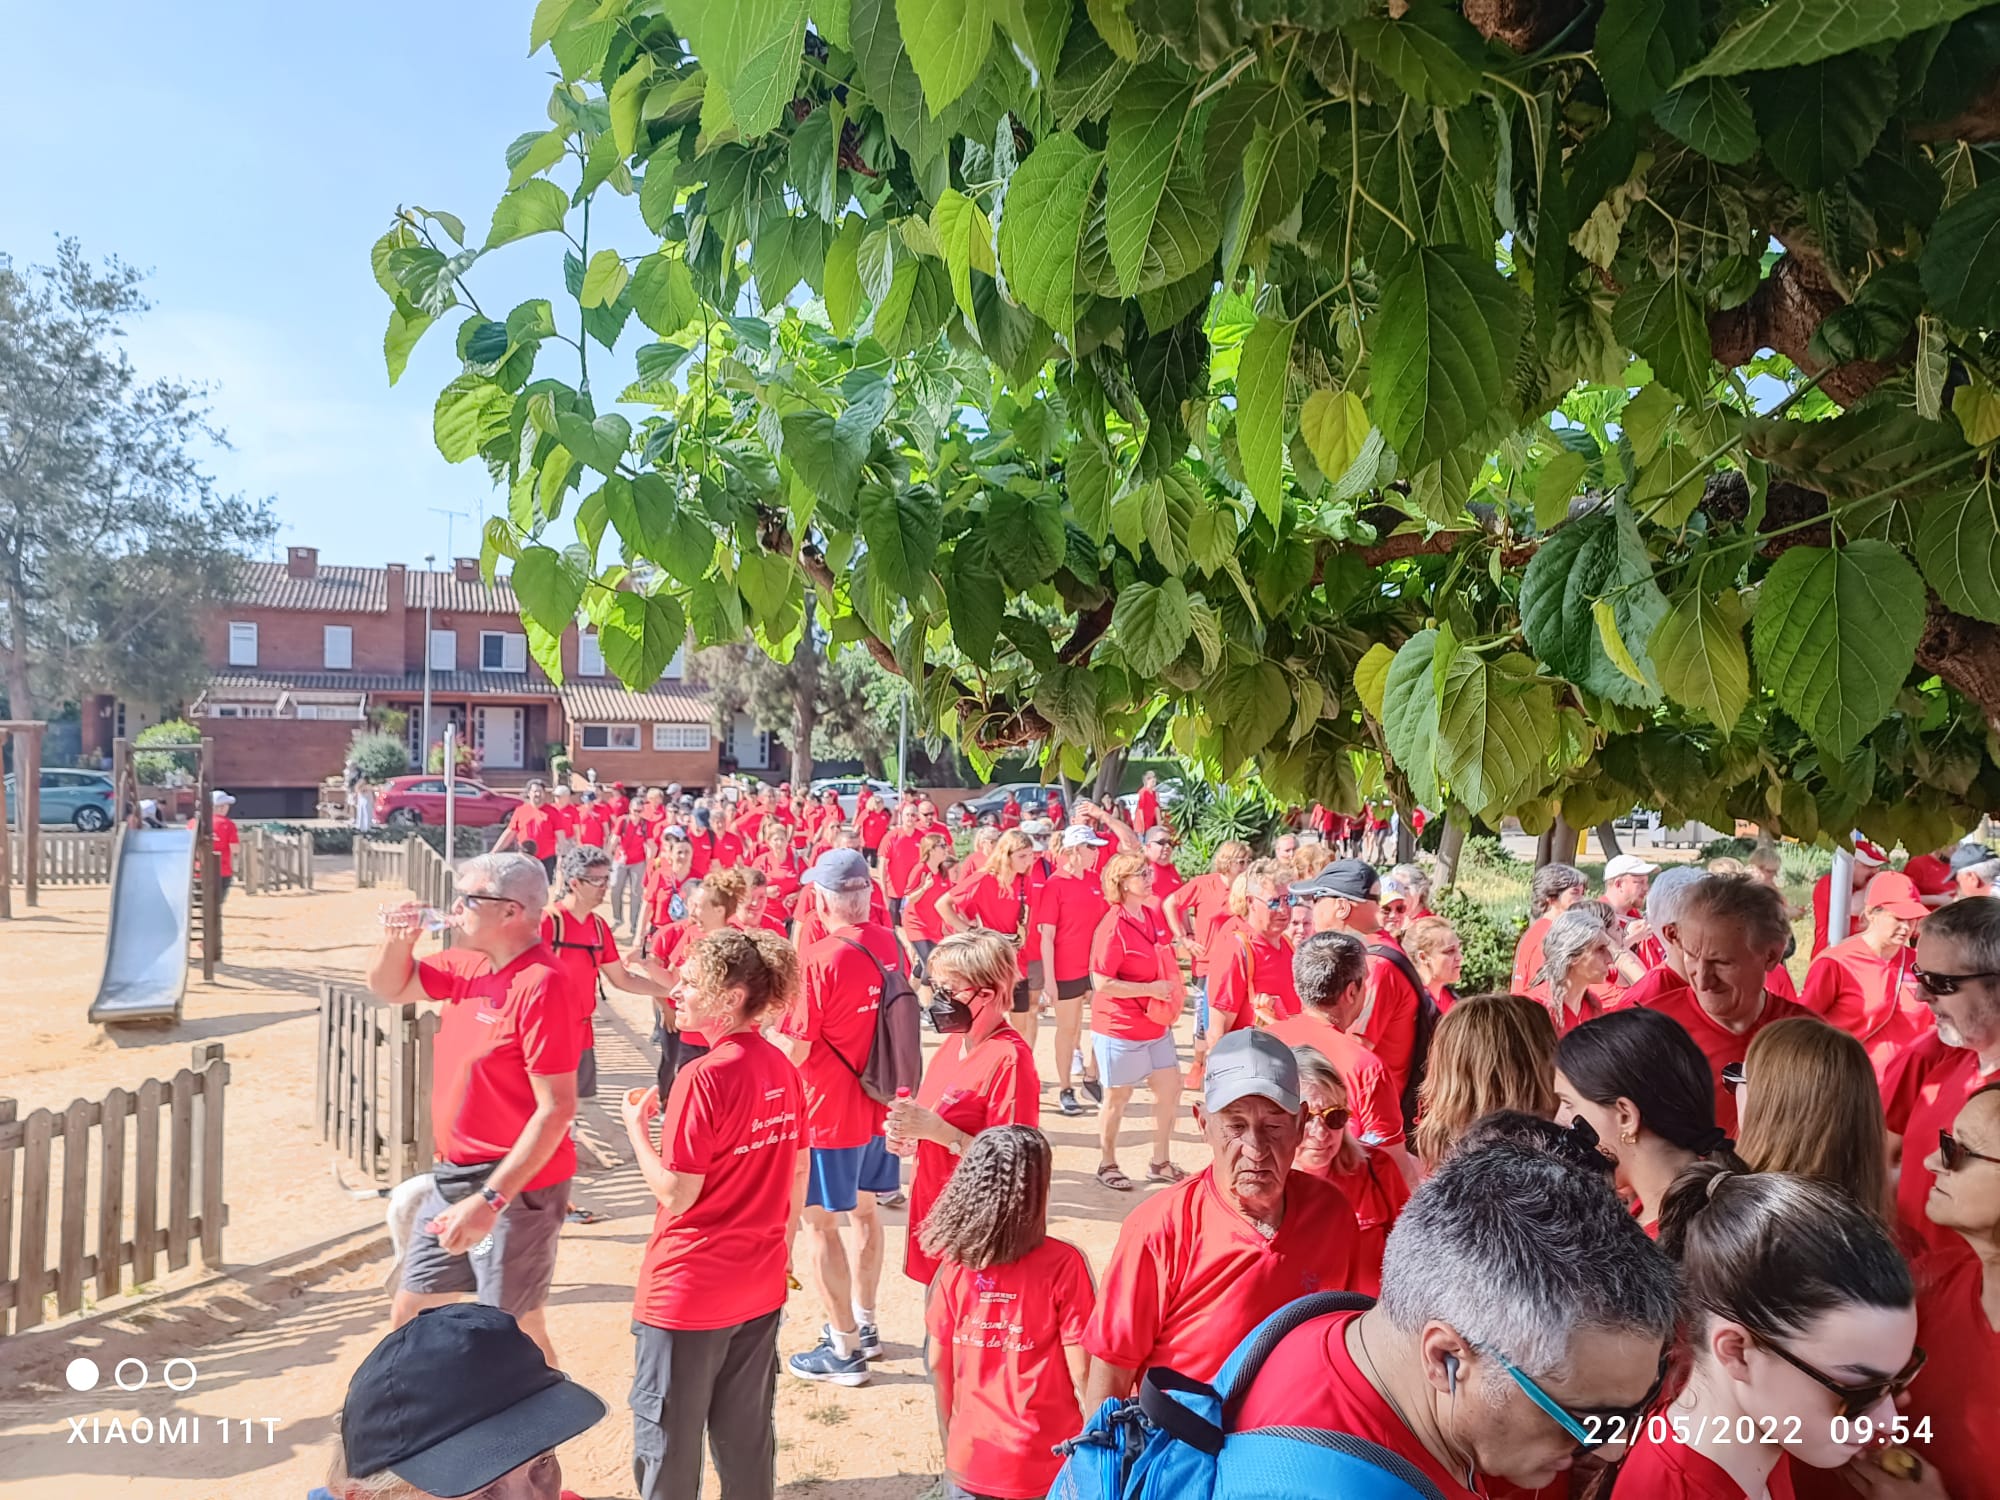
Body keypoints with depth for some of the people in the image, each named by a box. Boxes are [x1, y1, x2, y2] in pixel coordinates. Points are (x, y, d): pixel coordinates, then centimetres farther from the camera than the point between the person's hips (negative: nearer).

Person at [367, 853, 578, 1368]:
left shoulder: (541, 985, -23)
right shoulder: (468, 964, 3)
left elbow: (556, 1111, -25)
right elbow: (390, 987, 19)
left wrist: (490, 1200, -27)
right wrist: (398, 940, -3)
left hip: (515, 1187, -9)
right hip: (454, 1175, 9)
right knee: (410, 1316, 20)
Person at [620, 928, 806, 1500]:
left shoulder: (703, 1077, -21)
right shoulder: (783, 1069, -1)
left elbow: (677, 1194, -19)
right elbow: (798, 1173, 7)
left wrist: (636, 1128, -6)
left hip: (688, 1293, -6)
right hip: (761, 1288, 6)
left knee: (667, 1442, 12)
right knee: (747, 1435, 20)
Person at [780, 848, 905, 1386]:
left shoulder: (817, 959, -23)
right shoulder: (889, 944, -2)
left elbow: (794, 1051, -19)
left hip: (829, 1111, -7)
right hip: (877, 1100, 7)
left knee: (818, 1222, 6)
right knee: (864, 1210, 21)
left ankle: (845, 1349, 14)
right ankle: (863, 1325, 34)